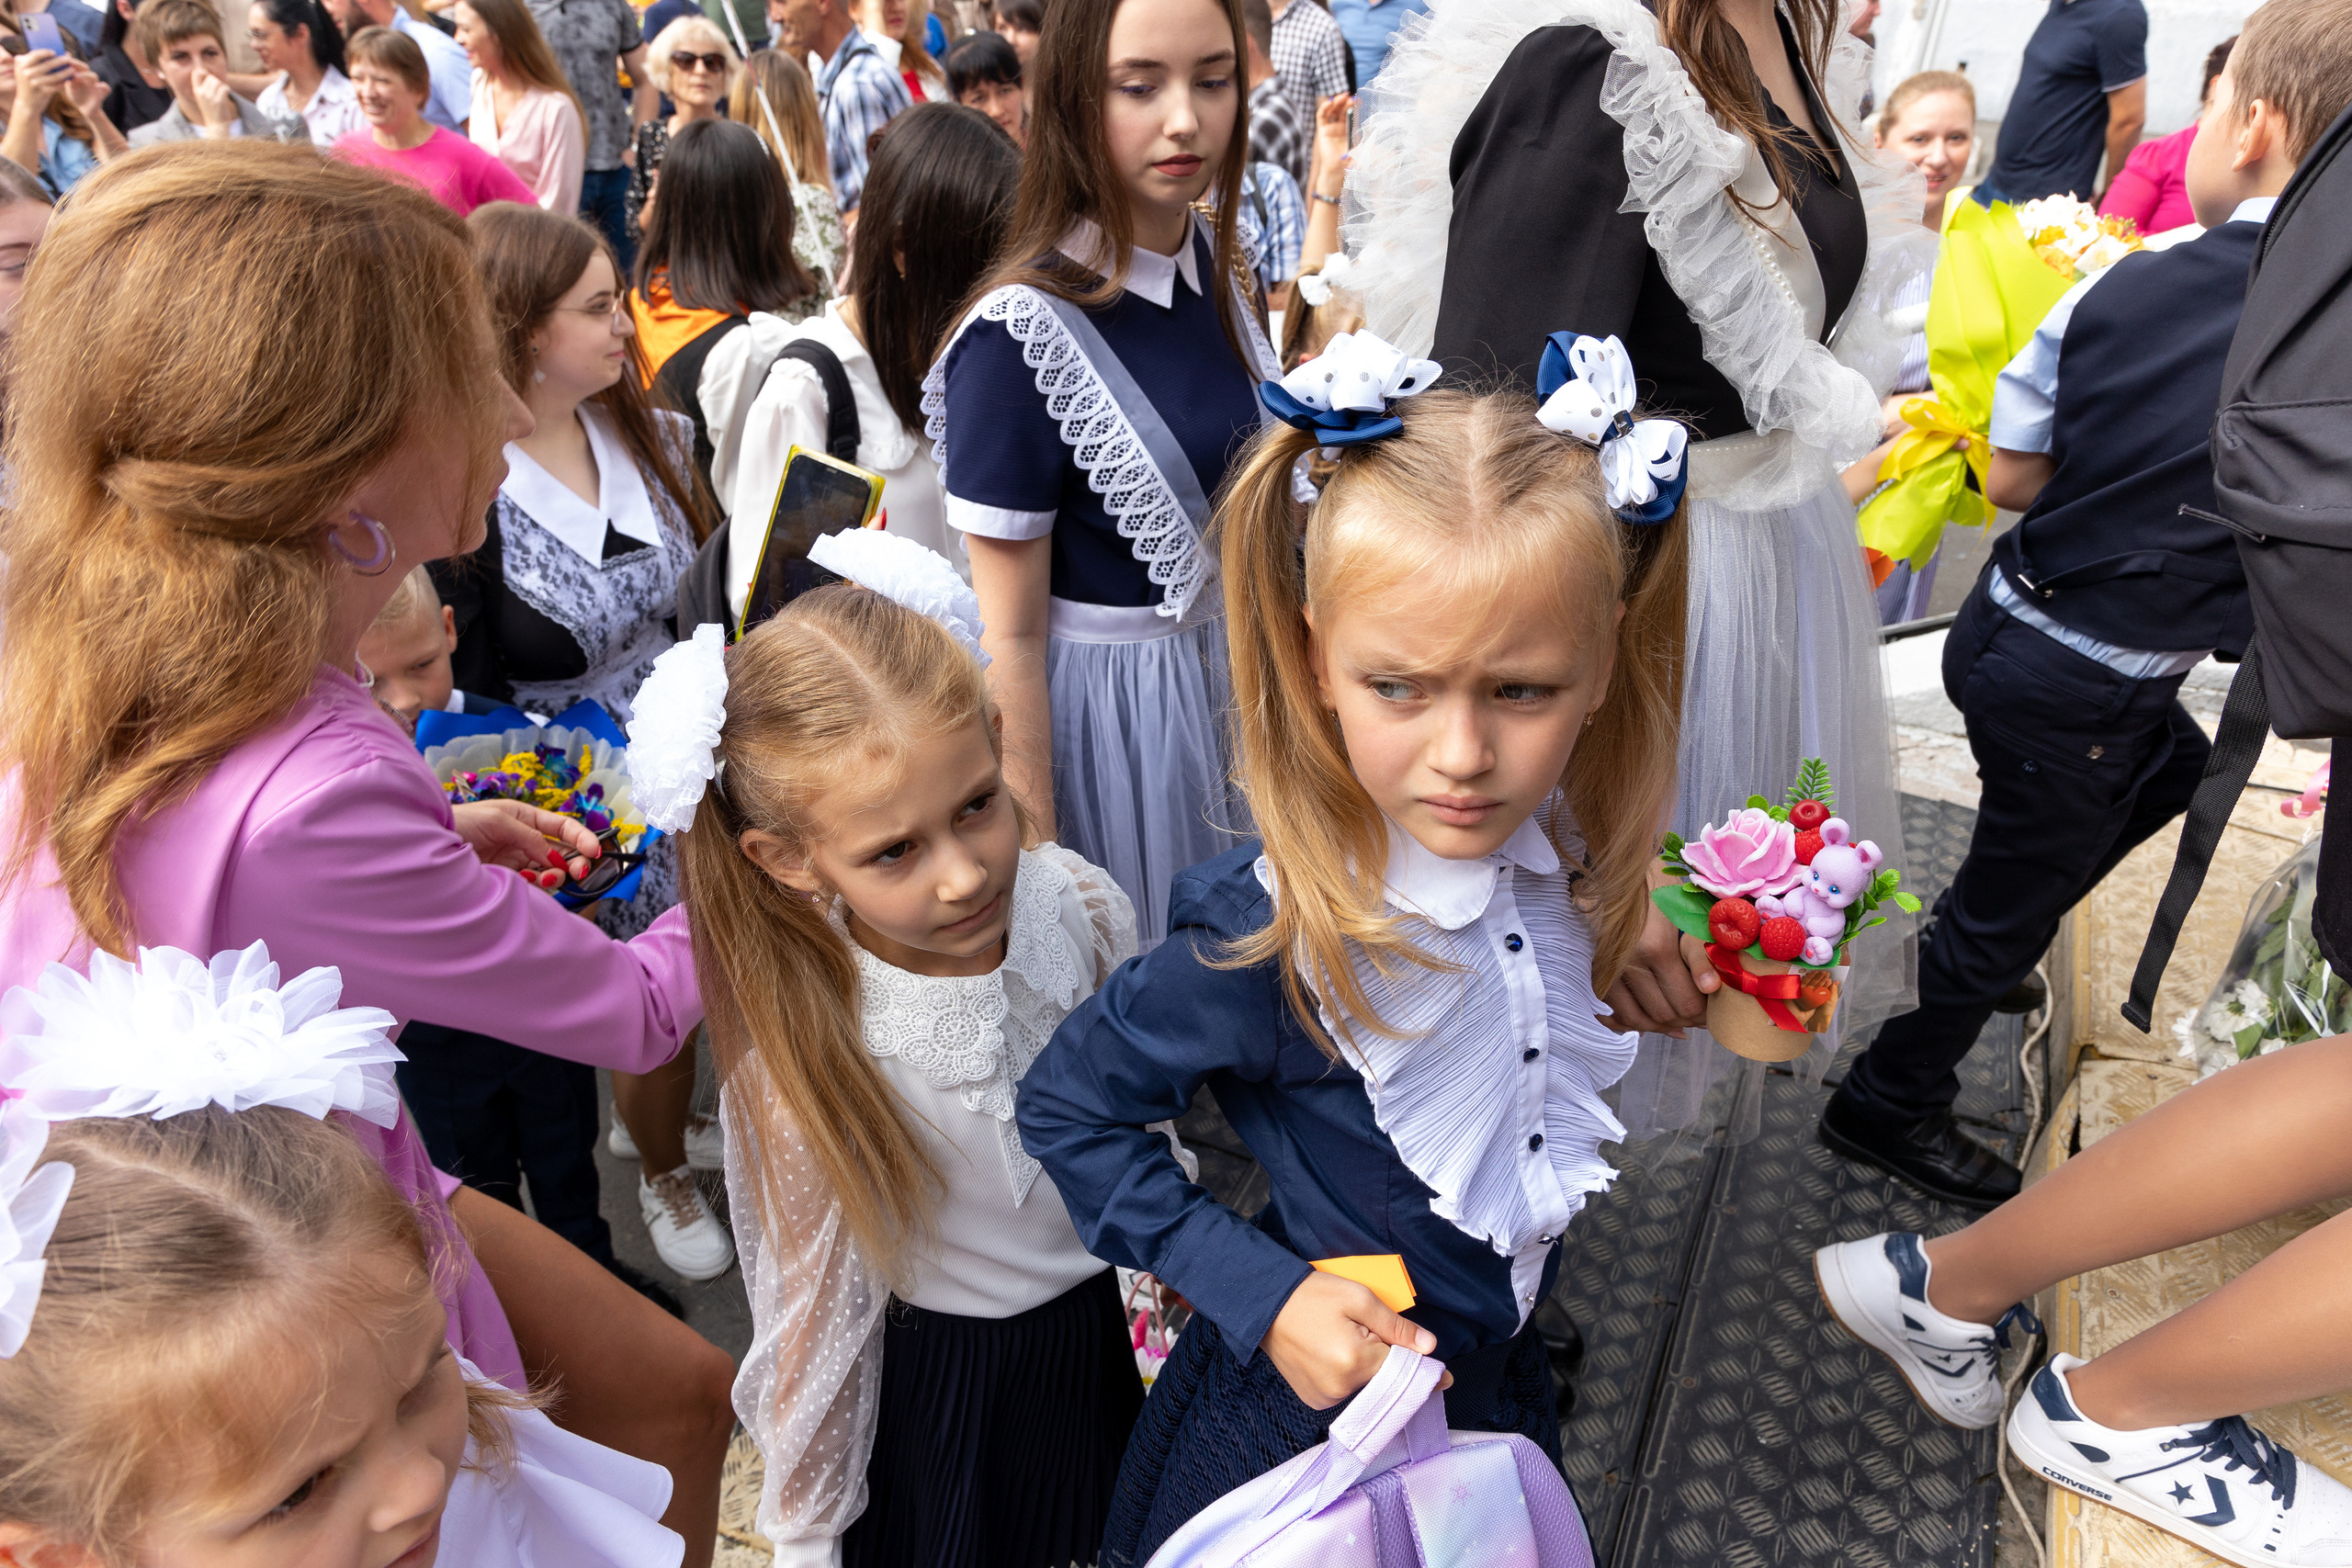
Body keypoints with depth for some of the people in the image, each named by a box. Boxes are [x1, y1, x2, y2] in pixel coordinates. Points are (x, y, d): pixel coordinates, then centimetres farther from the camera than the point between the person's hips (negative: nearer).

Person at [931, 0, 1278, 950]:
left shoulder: (1217, 261, -2)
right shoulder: (1021, 336, -23)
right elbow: (1010, 634, -19)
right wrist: (1036, 862, -16)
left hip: (1237, 670, 7)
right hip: (1103, 700, -6)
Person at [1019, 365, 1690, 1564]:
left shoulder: (1560, 857, -15)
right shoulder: (1267, 933, -33)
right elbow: (1066, 1107, -20)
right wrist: (1262, 1295, -24)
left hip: (1498, 1374, 5)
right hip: (1316, 1398, -5)